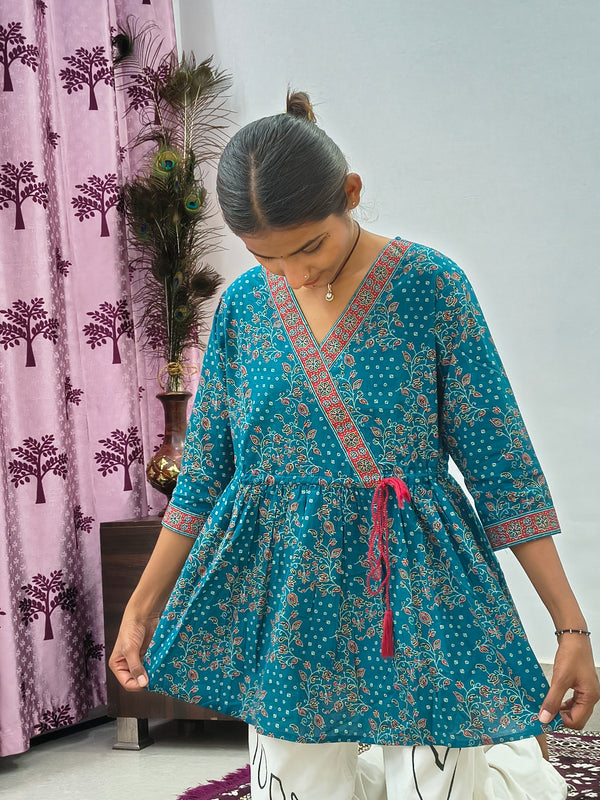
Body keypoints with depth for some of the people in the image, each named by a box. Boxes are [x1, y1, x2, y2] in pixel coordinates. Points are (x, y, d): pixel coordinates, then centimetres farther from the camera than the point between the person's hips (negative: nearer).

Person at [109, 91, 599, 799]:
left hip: (415, 590, -3)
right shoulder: (243, 303, 2)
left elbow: (501, 462, -6)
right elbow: (205, 471, 9)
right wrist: (141, 607, 8)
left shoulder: (430, 285, -7)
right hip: (286, 604, 3)